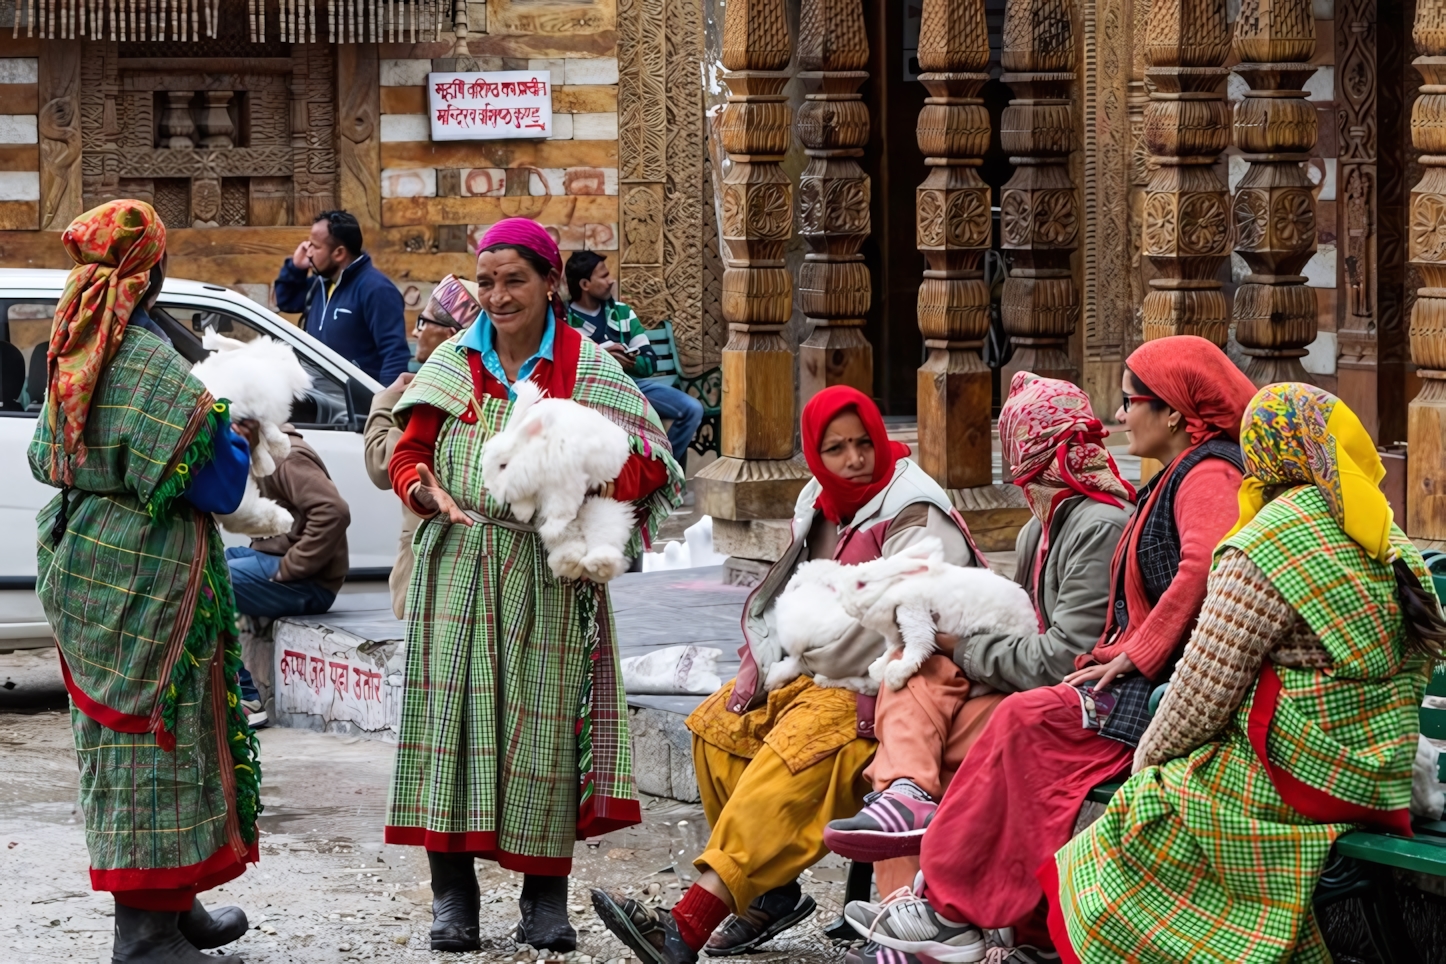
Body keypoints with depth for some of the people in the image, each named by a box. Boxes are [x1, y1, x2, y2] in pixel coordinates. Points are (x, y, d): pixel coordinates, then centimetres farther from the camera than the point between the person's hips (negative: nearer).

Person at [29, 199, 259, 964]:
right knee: (154, 733, -2)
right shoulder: (151, 363, -20)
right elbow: (215, 483, -20)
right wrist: (232, 433, -1)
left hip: (77, 557, 9)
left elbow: (47, 457, 17)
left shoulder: (70, 353, 5)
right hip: (144, 574, -9)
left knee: (118, 729, 15)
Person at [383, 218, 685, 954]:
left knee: (543, 718, -1)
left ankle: (546, 898, 7)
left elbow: (646, 459, -1)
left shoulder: (586, 368, 3)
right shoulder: (454, 362, 11)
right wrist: (427, 491, -11)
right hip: (459, 568, 2)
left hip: (548, 572, -2)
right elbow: (408, 451, 12)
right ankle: (452, 891, 0)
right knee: (454, 707, -4)